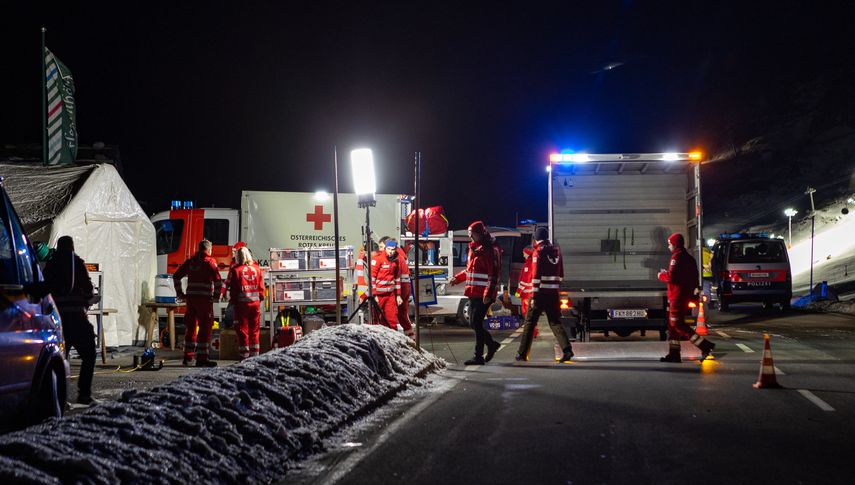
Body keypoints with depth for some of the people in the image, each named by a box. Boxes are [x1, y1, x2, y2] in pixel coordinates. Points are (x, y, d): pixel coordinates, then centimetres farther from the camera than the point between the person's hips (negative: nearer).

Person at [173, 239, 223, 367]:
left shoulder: (190, 261, 14)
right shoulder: (210, 262, -4)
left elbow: (176, 276, 19)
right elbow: (218, 280, -15)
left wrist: (179, 293, 21)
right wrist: (216, 296, -4)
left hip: (191, 298, 6)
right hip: (204, 299, -6)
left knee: (190, 327, 15)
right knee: (205, 328, -3)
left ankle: (188, 357, 21)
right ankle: (202, 358, -7)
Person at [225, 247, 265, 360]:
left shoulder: (235, 270, -7)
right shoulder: (256, 268, 5)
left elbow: (232, 287, -4)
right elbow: (261, 287, 8)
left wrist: (232, 301, 5)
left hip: (242, 303, -4)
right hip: (255, 302, 4)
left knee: (242, 330, 2)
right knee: (254, 330, 11)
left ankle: (244, 355, 0)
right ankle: (254, 355, 13)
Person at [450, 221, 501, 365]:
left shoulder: (490, 251, -13)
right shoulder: (474, 249, 16)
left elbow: (493, 275, -18)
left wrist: (488, 294, -25)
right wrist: (457, 278, 14)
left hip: (483, 295, -9)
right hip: (473, 293, 9)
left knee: (477, 323, -8)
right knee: (473, 323, 13)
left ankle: (479, 356, -2)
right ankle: (492, 344, 30)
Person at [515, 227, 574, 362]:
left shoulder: (538, 252, -9)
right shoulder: (556, 251, 10)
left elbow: (536, 275, -14)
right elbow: (561, 275, 16)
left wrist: (534, 296, -14)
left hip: (540, 292, -5)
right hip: (553, 294, 5)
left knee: (530, 323, 4)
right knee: (555, 322, 8)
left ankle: (522, 353, 8)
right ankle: (567, 349, -9)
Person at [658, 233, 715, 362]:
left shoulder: (677, 257, -14)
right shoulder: (689, 258, 18)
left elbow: (672, 277, -22)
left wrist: (662, 275, -3)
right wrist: (667, 273, 17)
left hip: (678, 296, -10)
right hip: (686, 295, 10)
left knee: (677, 324, -10)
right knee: (673, 324, 13)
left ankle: (705, 345, -15)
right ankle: (674, 354, 13)